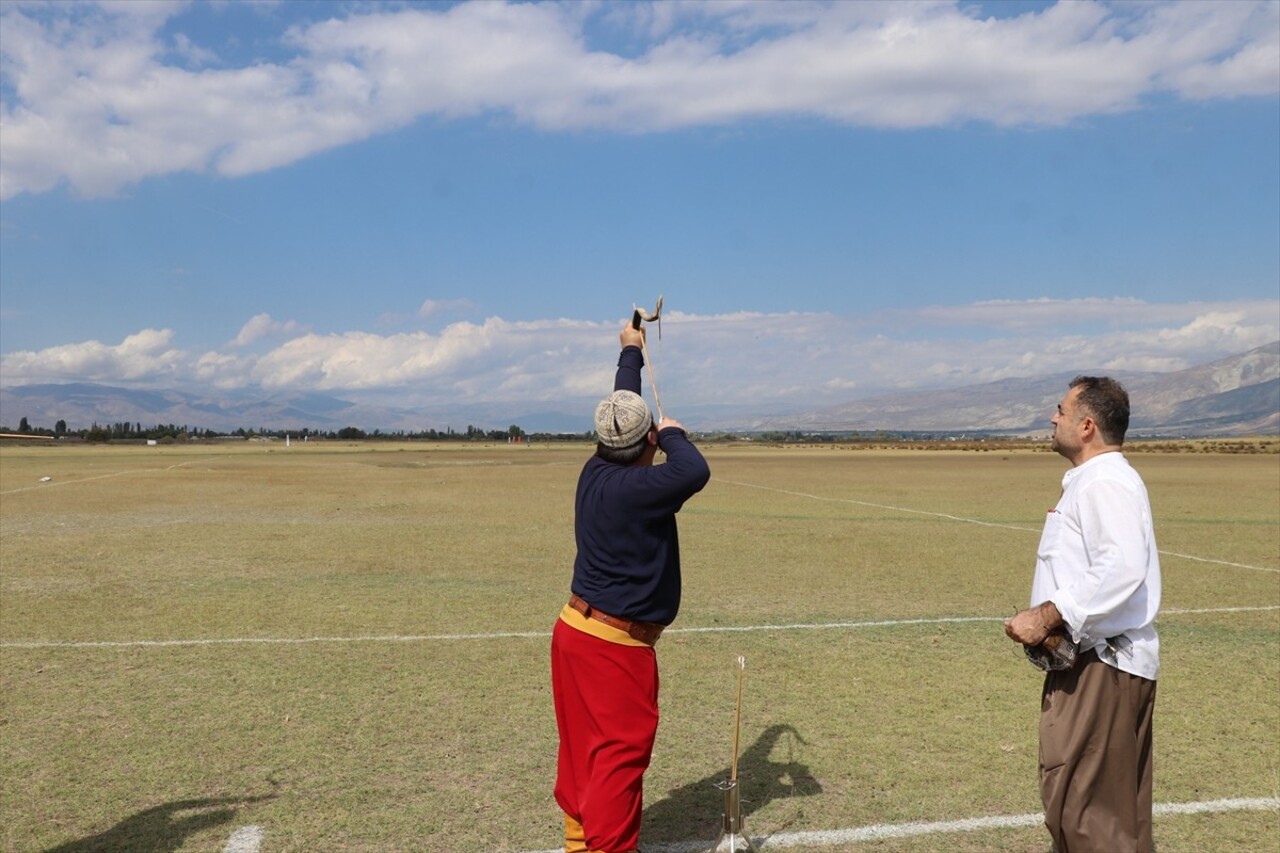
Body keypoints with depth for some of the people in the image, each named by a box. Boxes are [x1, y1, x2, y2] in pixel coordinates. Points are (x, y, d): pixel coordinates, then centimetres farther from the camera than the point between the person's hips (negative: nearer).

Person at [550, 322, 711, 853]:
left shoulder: (596, 471, 1)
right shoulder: (633, 488, -24)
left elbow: (621, 408, 16)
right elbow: (695, 473, -36)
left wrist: (632, 351, 30)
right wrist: (673, 433, -15)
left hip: (576, 629, 9)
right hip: (615, 645, -9)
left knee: (584, 746, 17)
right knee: (622, 752, 0)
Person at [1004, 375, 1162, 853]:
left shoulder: (1105, 484, -16)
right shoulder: (1089, 482, 16)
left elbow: (1122, 570, -29)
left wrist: (1047, 617, -25)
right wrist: (1044, 622, 11)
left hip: (1102, 668, -11)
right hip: (1090, 660, 11)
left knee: (1080, 804, -5)